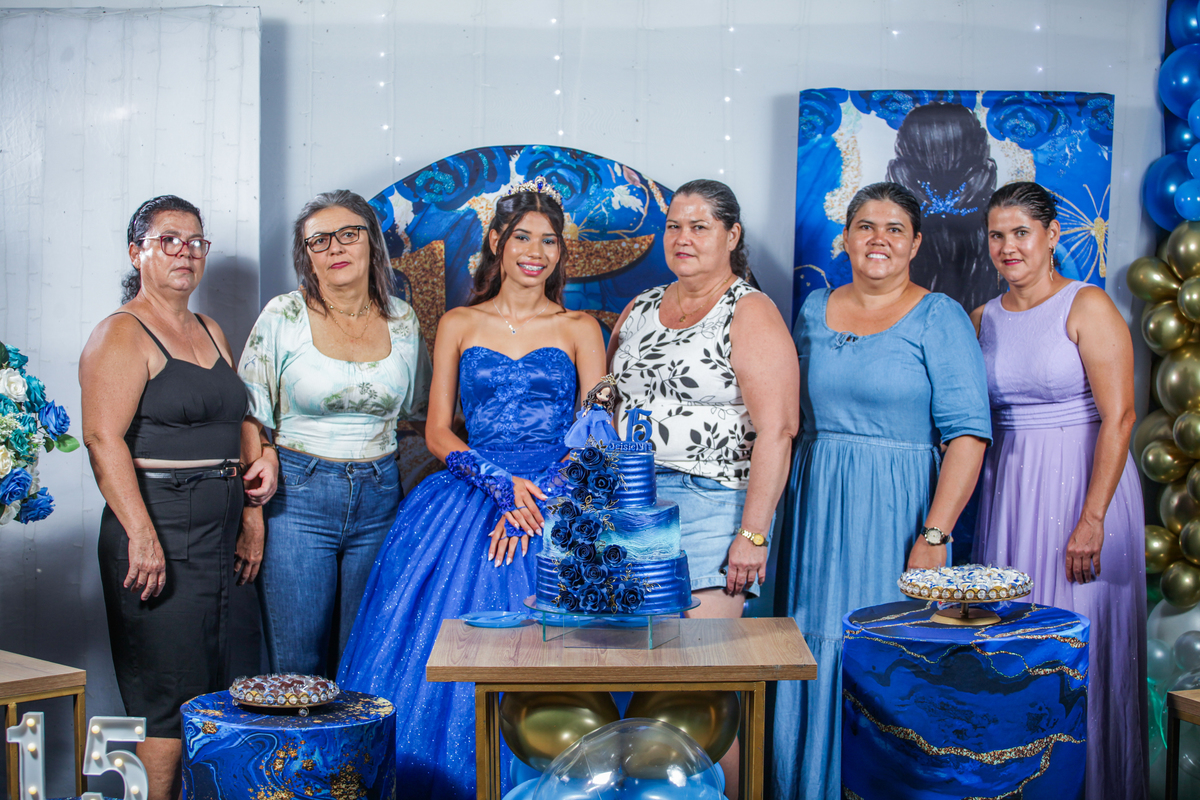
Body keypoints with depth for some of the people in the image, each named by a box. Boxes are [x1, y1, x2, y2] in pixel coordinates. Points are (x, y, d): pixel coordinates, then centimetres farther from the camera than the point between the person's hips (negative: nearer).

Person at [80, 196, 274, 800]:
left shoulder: (210, 332, 18)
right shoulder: (122, 334, -7)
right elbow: (103, 438, -17)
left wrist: (247, 526, 19)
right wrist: (141, 535, -25)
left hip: (215, 538, 8)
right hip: (158, 533, -8)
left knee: (208, 695, 11)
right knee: (167, 702, -7)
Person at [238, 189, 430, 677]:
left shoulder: (402, 320, 6)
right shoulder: (284, 317, -2)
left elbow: (419, 414, 17)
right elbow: (249, 419, -1)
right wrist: (251, 509, -8)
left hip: (380, 501, 3)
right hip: (297, 495, -2)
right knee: (297, 665, -1)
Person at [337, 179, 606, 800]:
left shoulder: (579, 330, 9)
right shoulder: (458, 325, 11)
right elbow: (437, 431, 7)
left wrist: (530, 500, -13)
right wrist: (499, 482, -11)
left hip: (555, 503, -1)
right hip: (468, 501, 1)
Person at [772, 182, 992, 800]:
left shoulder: (939, 319, -5)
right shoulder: (815, 311, 10)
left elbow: (967, 434, -11)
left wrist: (934, 535, -19)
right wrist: (776, 517, 10)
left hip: (896, 511, -4)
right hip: (817, 510, 4)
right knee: (812, 656, 7)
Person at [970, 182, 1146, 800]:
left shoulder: (1088, 307, -8)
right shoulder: (984, 319, 10)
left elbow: (1118, 417, -14)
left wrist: (1091, 519, -19)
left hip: (1083, 486, -5)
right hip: (1008, 490, 5)